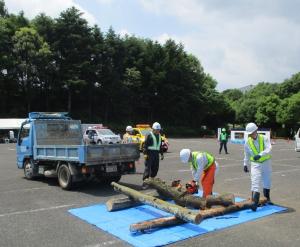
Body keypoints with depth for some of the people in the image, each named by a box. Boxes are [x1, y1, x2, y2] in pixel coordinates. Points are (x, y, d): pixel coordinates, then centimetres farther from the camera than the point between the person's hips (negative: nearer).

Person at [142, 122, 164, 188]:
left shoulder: (159, 136, 17)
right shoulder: (149, 135, -5)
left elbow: (160, 145, 25)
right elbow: (145, 145, -10)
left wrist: (161, 154, 23)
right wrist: (145, 153, -17)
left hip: (156, 154, 7)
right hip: (150, 153, -7)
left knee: (155, 168, 8)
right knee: (148, 168, -9)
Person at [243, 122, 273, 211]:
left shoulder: (264, 139, -10)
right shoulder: (248, 142, -4)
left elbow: (268, 149, -26)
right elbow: (247, 155, 9)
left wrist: (260, 155, -41)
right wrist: (245, 164, 12)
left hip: (266, 163, 1)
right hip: (255, 164, 0)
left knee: (267, 182, 16)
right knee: (255, 183, -12)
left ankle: (267, 198, 39)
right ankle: (254, 202, -16)